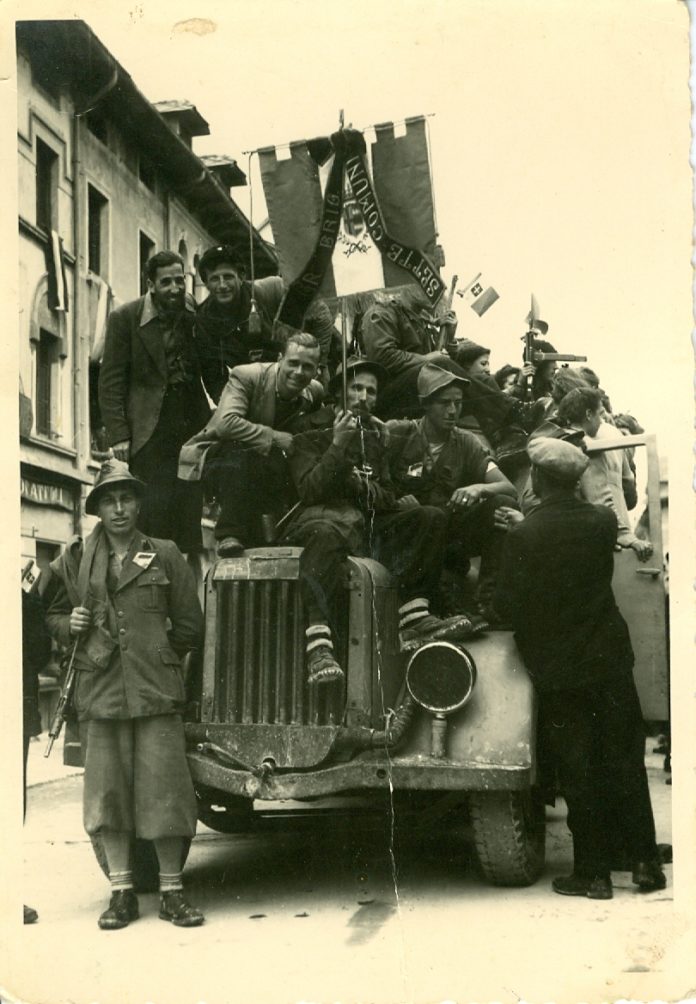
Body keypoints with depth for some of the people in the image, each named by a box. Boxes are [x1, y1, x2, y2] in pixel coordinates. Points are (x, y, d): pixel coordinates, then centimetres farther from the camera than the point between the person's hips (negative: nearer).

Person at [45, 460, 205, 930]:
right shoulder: (75, 560, 10)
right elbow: (53, 614, 20)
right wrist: (70, 625, 0)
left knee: (164, 790, -1)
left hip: (157, 693, -2)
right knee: (108, 792, 5)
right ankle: (122, 892, 17)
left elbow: (189, 624, 10)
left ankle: (172, 891, 11)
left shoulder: (165, 555, 6)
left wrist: (159, 655, 4)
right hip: (101, 692, 2)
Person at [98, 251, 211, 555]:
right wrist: (118, 435, -10)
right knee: (153, 515, -7)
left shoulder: (195, 317, 7)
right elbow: (110, 382, -3)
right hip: (150, 434, -3)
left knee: (190, 519, 4)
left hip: (191, 431, 3)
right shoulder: (125, 318, -1)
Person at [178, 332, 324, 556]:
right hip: (216, 457, -6)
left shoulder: (315, 393, -3)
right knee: (241, 450, -36)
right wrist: (279, 439, -34)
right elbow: (226, 423, -36)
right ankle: (230, 533, -26)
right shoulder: (247, 376, -20)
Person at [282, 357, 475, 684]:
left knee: (431, 517, -16)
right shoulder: (311, 436, 13)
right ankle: (318, 646, -54)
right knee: (325, 534, -42)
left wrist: (365, 486, -2)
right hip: (323, 518, -5)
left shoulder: (377, 437, 26)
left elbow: (389, 500, 19)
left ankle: (413, 616, -27)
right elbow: (309, 491, -4)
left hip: (368, 523, 6)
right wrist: (338, 446, -8)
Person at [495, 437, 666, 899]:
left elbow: (509, 603, -13)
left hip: (557, 666, -2)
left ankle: (593, 872, 13)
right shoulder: (603, 521, -5)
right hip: (609, 657, 3)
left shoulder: (523, 535, -16)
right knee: (626, 761, 13)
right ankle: (645, 862, 18)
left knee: (579, 771, 6)